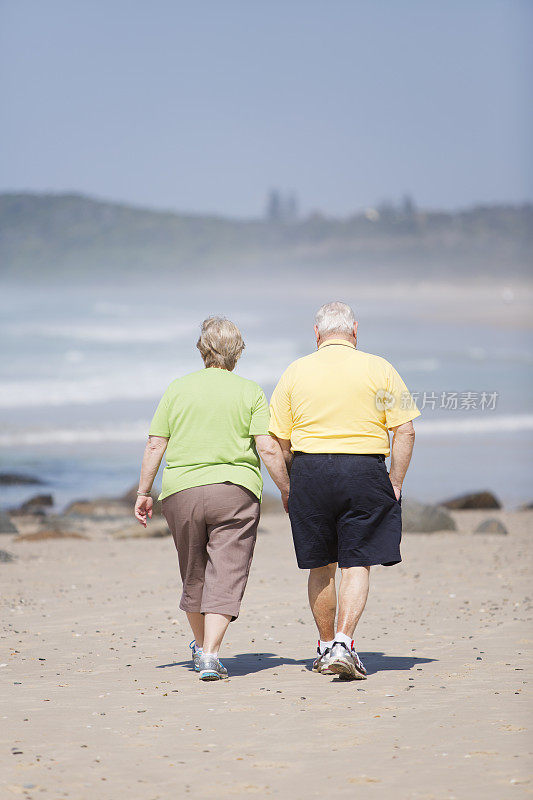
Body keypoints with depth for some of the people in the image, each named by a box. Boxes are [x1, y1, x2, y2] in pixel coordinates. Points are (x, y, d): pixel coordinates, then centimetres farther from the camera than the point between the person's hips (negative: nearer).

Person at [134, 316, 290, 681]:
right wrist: (287, 492, 3)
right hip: (235, 490, -2)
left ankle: (201, 647, 33)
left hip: (181, 490, 3)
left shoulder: (178, 389, 5)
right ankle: (210, 655, -17)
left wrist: (144, 492, 10)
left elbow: (155, 446, 3)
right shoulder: (250, 392, 0)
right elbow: (269, 449, -7)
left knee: (194, 575, 17)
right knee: (226, 576, -3)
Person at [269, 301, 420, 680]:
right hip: (365, 471, -2)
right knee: (357, 564, 1)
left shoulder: (295, 372, 5)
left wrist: (288, 487, 13)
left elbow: (279, 440, 4)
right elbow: (405, 431, -3)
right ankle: (344, 643, -13)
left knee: (321, 567, 13)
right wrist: (395, 482, 2)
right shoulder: (378, 369, 1)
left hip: (311, 471, 2)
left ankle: (326, 647, 21)